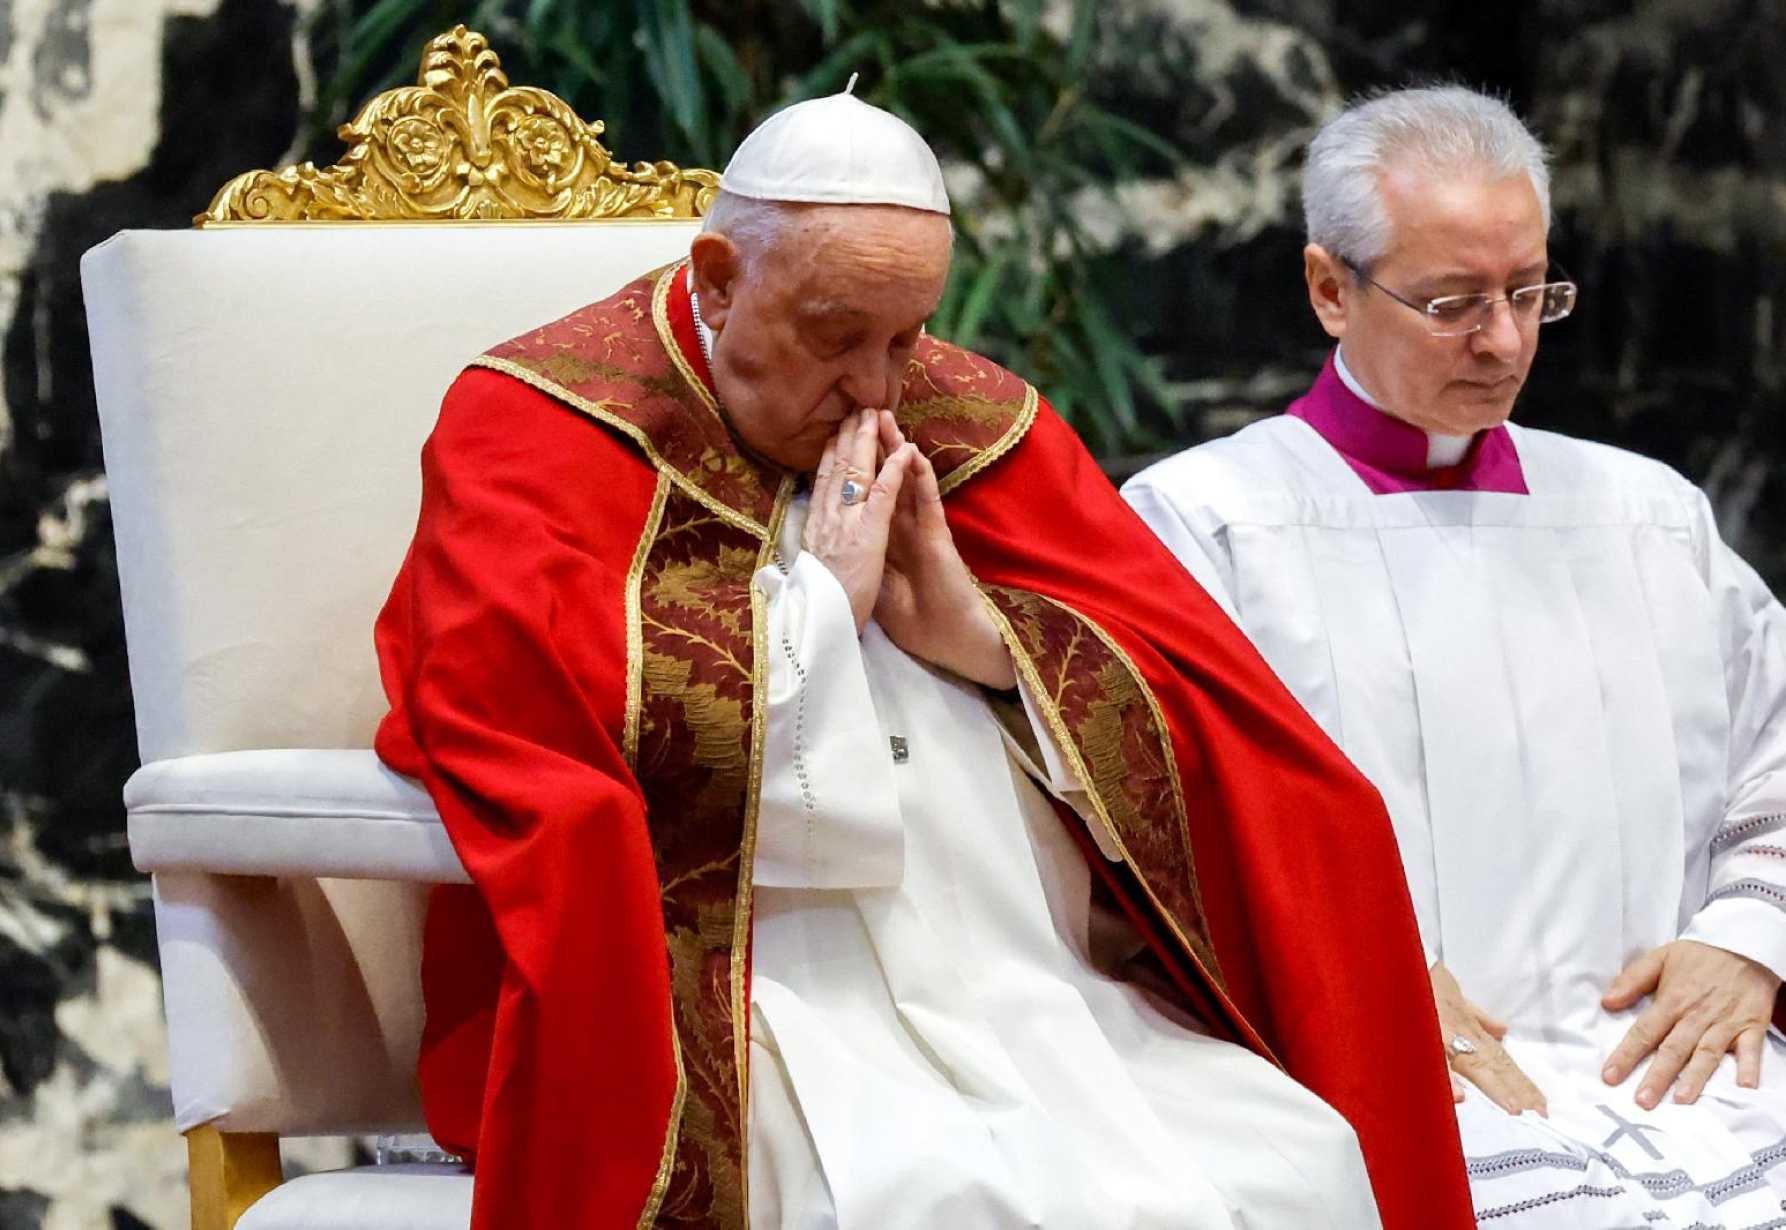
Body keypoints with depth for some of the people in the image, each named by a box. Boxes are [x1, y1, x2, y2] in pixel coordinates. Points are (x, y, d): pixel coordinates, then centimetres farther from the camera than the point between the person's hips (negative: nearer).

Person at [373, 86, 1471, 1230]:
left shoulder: (975, 427, 16)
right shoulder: (538, 427, 5)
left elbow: (1214, 712, 13)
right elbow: (534, 701, -14)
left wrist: (988, 639, -4)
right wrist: (817, 600, -7)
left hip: (1034, 992, 5)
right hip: (746, 1010, -5)